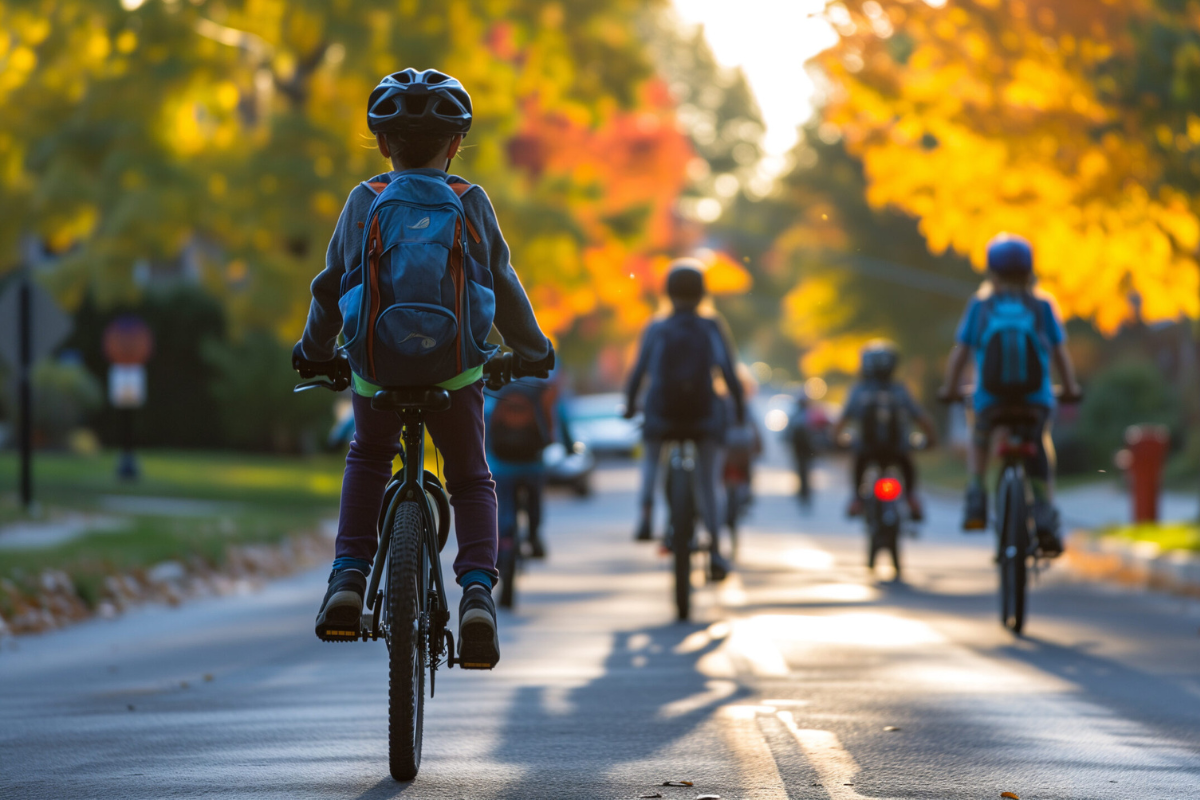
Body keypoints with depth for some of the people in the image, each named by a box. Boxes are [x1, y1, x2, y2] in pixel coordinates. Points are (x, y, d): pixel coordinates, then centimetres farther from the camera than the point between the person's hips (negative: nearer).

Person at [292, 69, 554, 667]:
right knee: (471, 480, 19)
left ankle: (349, 575, 14)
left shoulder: (364, 202, 5)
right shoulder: (471, 203, 4)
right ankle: (477, 587, -4)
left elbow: (330, 286, 9)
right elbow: (503, 287, 9)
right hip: (455, 370, -1)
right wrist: (530, 351, 25)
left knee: (367, 458, 30)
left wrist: (314, 351, 26)